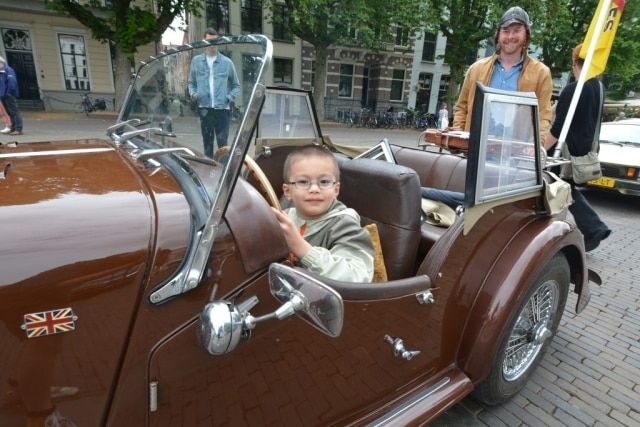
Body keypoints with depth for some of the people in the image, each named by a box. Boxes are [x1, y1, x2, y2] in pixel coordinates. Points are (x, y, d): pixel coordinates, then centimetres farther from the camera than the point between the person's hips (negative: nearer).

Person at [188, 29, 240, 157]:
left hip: (222, 108, -2)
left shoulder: (227, 62, 6)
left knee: (223, 142, -4)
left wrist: (230, 98, -4)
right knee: (207, 141, 7)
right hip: (204, 108, 2)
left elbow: (236, 85, 12)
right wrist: (192, 93, -2)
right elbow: (191, 82, 18)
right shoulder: (196, 61, 11)